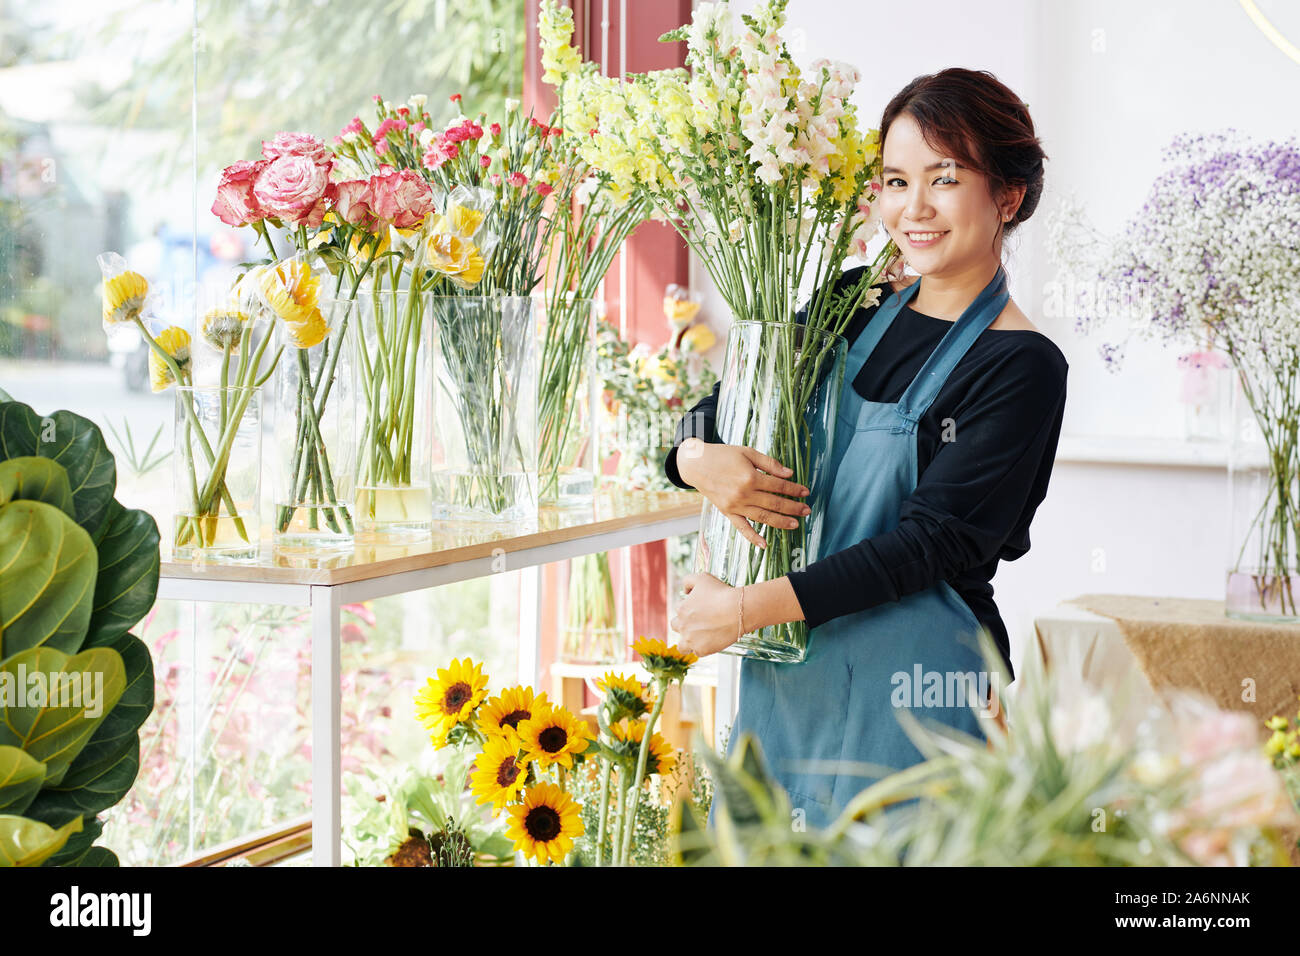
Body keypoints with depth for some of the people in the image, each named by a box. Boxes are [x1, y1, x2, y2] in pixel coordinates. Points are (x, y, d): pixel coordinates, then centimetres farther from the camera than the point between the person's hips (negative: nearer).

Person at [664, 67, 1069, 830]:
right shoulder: (855, 306, 8)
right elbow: (712, 412, 13)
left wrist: (747, 608, -17)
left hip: (911, 688, -5)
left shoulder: (1022, 367, -10)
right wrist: (700, 461, -12)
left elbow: (931, 542, -15)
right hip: (785, 674, 5)